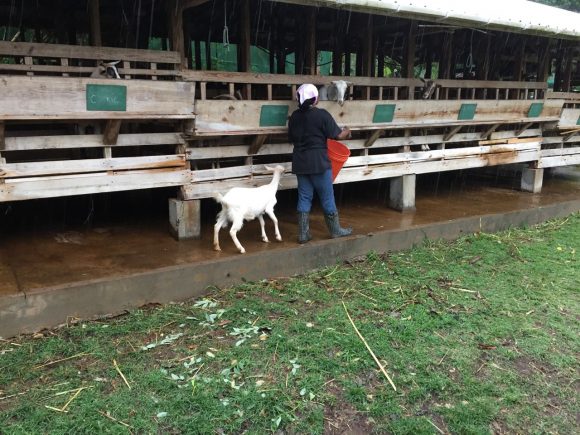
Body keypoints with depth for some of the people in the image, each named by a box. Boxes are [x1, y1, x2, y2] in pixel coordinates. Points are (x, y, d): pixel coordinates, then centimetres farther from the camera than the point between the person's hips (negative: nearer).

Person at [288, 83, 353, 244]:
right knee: (327, 197, 6)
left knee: (304, 197, 9)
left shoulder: (294, 116, 5)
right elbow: (337, 135, -8)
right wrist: (347, 132, 13)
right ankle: (335, 230, 18)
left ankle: (303, 234, 10)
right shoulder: (322, 115, -11)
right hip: (318, 162, -5)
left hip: (300, 162, 5)